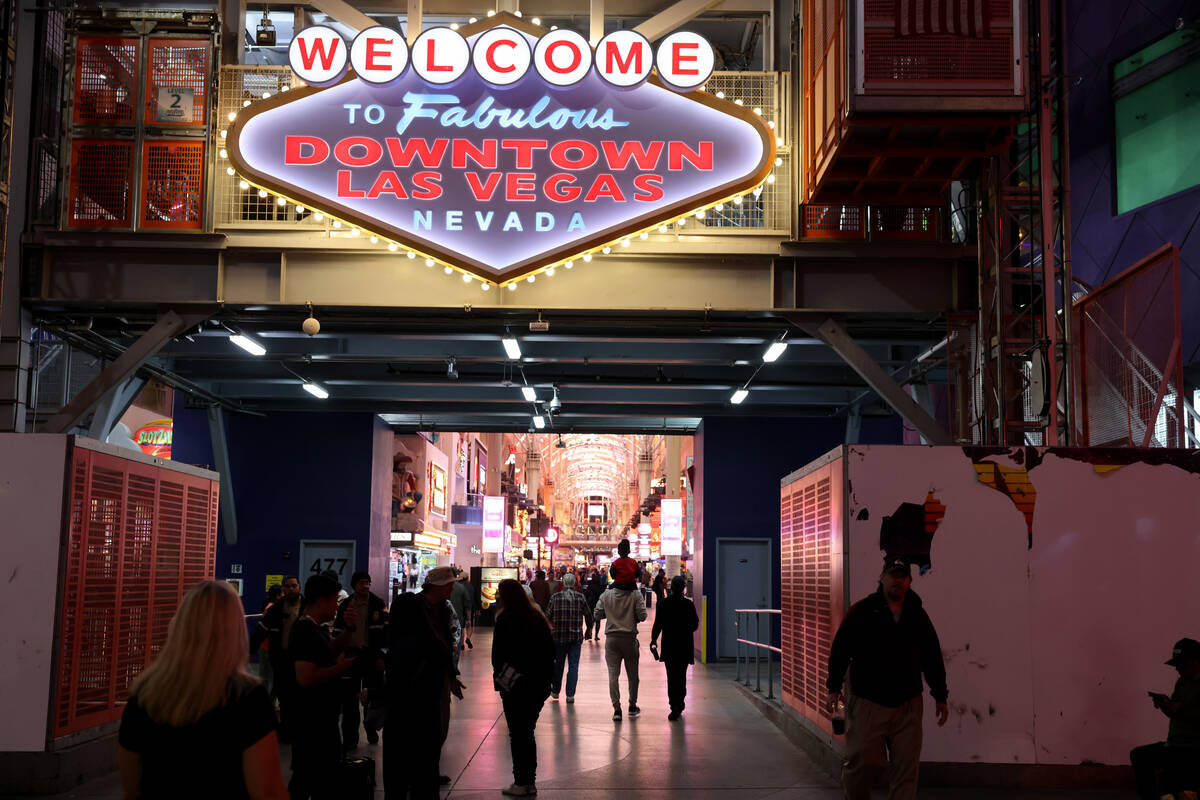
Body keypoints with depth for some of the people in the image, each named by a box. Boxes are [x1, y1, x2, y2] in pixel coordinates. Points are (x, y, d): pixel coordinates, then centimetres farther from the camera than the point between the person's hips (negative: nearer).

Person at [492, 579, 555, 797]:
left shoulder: (504, 620, -11)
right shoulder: (537, 617, 6)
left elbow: (498, 653, -11)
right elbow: (550, 650, 10)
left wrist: (499, 678, 0)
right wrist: (545, 676, 15)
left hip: (514, 686, -6)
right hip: (539, 684, 6)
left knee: (517, 733, 1)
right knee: (528, 731, 15)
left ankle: (521, 783, 3)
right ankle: (530, 781, 19)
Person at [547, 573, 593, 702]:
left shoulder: (555, 598, -3)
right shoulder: (581, 598, -3)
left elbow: (549, 615, 3)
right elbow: (588, 614, 3)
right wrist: (589, 628, 19)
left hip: (559, 636, 1)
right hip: (576, 637, -1)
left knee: (558, 664, 15)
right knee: (574, 665, 4)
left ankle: (555, 691, 27)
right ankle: (570, 695, 0)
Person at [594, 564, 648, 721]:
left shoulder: (606, 595, -2)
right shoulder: (635, 594, -9)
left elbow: (597, 615, 1)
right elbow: (642, 616, -11)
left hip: (611, 638, 1)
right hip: (630, 637, -1)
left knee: (613, 674, 1)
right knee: (632, 674, 14)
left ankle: (616, 709, -6)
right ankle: (632, 706, 22)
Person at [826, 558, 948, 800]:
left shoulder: (918, 615, 9)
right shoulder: (862, 611, -2)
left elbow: (933, 657, 15)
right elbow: (840, 648, -2)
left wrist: (940, 696, 15)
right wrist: (834, 686, -6)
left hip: (908, 706, 3)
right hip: (867, 704, -3)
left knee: (907, 767, 2)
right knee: (864, 761, -1)